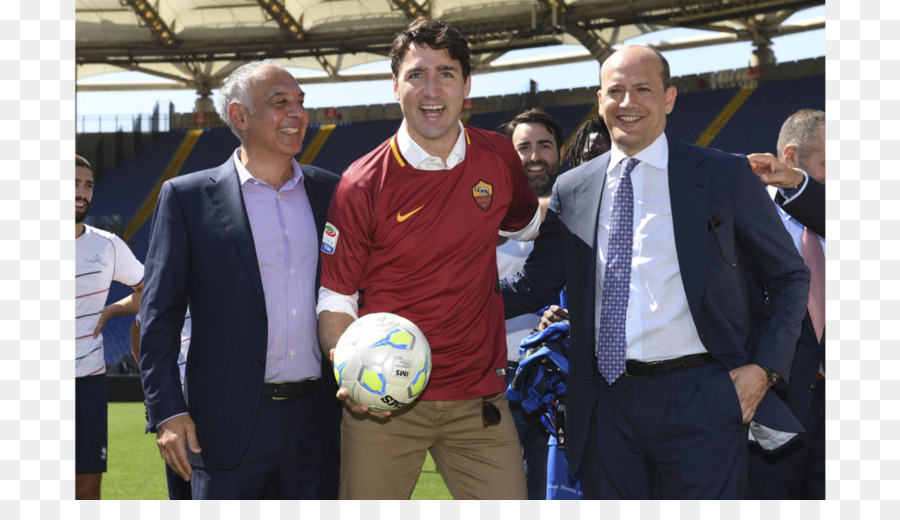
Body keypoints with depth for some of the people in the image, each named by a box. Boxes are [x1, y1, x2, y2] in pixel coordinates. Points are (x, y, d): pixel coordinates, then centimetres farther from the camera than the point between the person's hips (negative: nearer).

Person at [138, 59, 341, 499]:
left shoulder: (331, 193, 10)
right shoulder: (187, 197, 1)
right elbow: (159, 316, 0)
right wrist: (166, 412, -8)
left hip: (317, 419, 3)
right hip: (230, 426, -3)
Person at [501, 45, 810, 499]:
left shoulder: (725, 176, 1)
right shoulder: (572, 189, 10)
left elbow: (790, 277, 7)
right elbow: (533, 285, 13)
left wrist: (765, 368, -4)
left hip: (699, 403, -3)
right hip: (607, 402, 3)